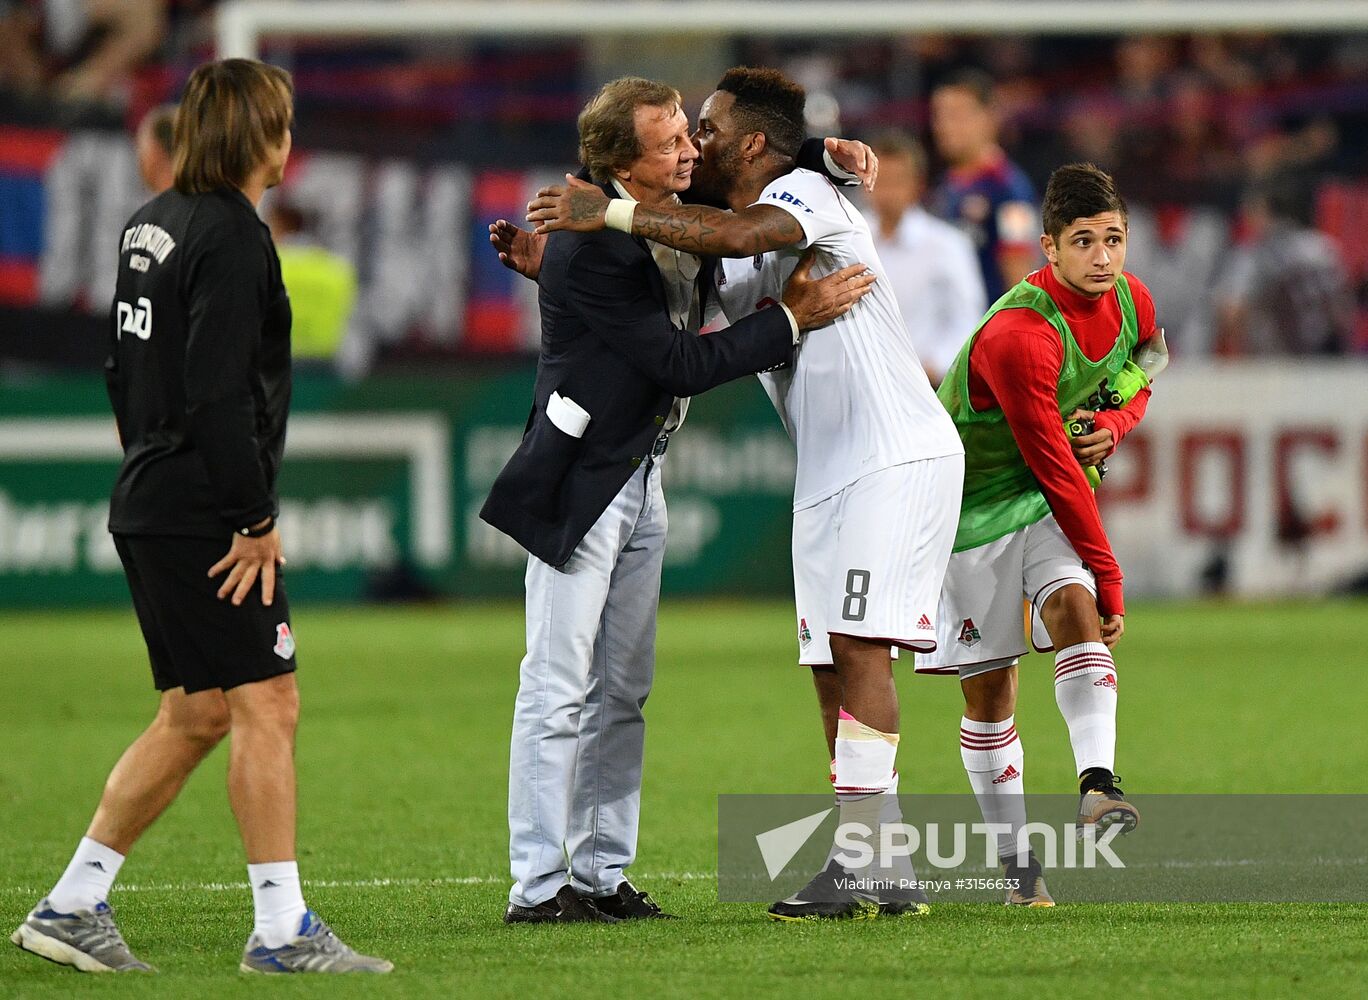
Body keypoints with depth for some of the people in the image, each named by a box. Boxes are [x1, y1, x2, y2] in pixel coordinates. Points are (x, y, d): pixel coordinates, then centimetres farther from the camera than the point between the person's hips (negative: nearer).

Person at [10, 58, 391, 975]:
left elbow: (125, 367, 21)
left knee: (195, 716, 14)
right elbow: (217, 394, -22)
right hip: (205, 518, -10)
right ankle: (281, 931, -6)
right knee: (266, 704, -6)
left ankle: (71, 909, 15)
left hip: (152, 510, 10)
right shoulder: (231, 238, -15)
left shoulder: (155, 223, 14)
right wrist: (256, 519, -17)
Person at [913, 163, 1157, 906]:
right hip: (973, 501, -5)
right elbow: (1055, 469, -26)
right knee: (989, 687, 0)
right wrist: (1110, 580, -22)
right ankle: (1015, 862, 9)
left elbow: (1136, 383, 16)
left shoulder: (1131, 302, -7)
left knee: (1073, 607, -24)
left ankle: (1096, 782, -38)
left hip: (1047, 494, 5)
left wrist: (1112, 425, -9)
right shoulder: (1017, 336, -30)